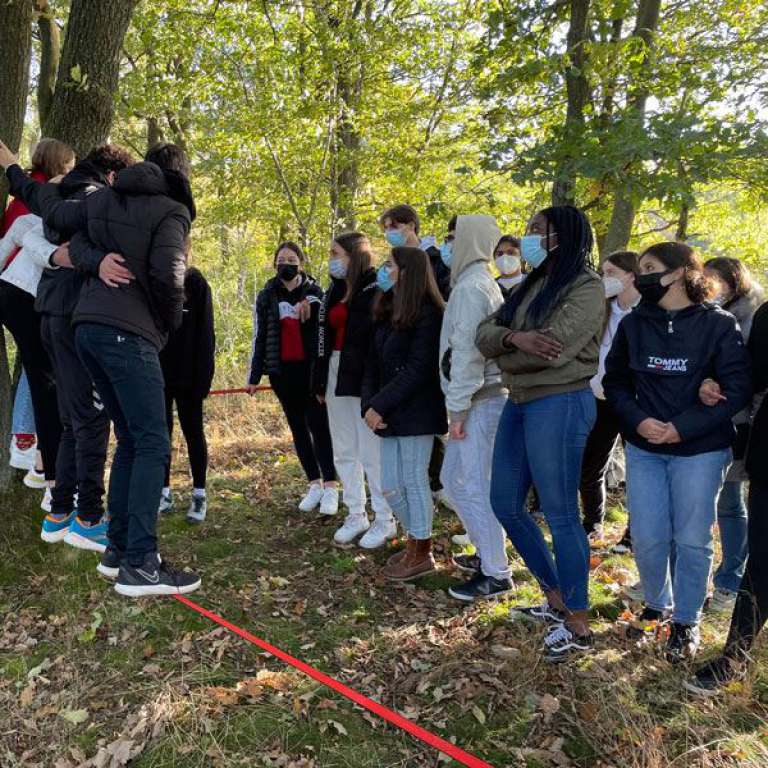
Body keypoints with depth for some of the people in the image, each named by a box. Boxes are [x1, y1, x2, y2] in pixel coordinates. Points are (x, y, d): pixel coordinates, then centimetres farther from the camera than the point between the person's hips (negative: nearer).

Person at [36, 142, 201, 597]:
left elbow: (55, 212, 25)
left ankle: (118, 550, 16)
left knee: (131, 439, 14)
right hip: (128, 333, -8)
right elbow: (167, 273, -15)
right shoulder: (170, 211, -4)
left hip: (89, 326, 8)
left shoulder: (103, 200, 16)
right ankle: (139, 564, -13)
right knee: (153, 444, -8)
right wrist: (172, 322, -1)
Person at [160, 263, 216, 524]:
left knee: (193, 432, 5)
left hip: (187, 375, -3)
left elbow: (205, 334, -7)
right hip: (157, 373, 3)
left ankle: (199, 494, 14)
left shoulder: (195, 282, -2)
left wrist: (202, 377, -13)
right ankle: (164, 492, 19)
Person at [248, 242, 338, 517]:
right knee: (298, 427, 8)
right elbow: (260, 337, 8)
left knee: (318, 425, -5)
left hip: (311, 368, -3)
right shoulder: (266, 296, 6)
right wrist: (255, 376, 6)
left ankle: (330, 488, -1)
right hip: (282, 371, 3)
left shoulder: (315, 292, 2)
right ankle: (314, 485, 17)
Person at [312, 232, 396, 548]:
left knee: (371, 451, -1)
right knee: (343, 452, 13)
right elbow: (324, 336, 15)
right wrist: (320, 381, 12)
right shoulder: (335, 290, 13)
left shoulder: (375, 288, -10)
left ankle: (385, 520, 13)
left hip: (363, 378, -8)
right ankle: (356, 515, 26)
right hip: (336, 376, 8)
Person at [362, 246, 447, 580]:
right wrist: (369, 406, -4)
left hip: (416, 413, -8)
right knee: (390, 486, 12)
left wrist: (380, 405, -17)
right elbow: (373, 365, 10)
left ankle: (421, 553, 19)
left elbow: (417, 370, -17)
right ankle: (415, 542, 31)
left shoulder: (428, 315, -12)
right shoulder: (387, 314, 13)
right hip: (390, 415, 8)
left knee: (414, 481, 3)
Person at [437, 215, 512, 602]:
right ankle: (486, 552, 30)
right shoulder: (483, 283, 16)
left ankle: (496, 573, 7)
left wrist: (458, 407, -16)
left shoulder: (470, 287, -14)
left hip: (479, 402, -10)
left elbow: (466, 352, -19)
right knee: (454, 478, 19)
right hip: (483, 397, 10)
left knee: (475, 487, -3)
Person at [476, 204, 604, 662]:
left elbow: (554, 348, -23)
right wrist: (515, 338, -19)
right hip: (520, 402, 9)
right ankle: (556, 601, 30)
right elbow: (485, 333, 4)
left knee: (561, 515, -2)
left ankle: (579, 627, 15)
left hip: (560, 405, -9)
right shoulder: (532, 286, 15)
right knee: (506, 505, 13)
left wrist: (504, 352, -6)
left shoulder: (586, 287, -10)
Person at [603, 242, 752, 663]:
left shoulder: (718, 324, -8)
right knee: (647, 538, 5)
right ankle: (657, 604, 32)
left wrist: (683, 427, -18)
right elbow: (614, 381, 7)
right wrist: (638, 420, -12)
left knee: (691, 540, 6)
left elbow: (737, 389, -10)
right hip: (643, 448, 3)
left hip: (700, 450, -3)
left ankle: (686, 621, 25)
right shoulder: (633, 324, 2)